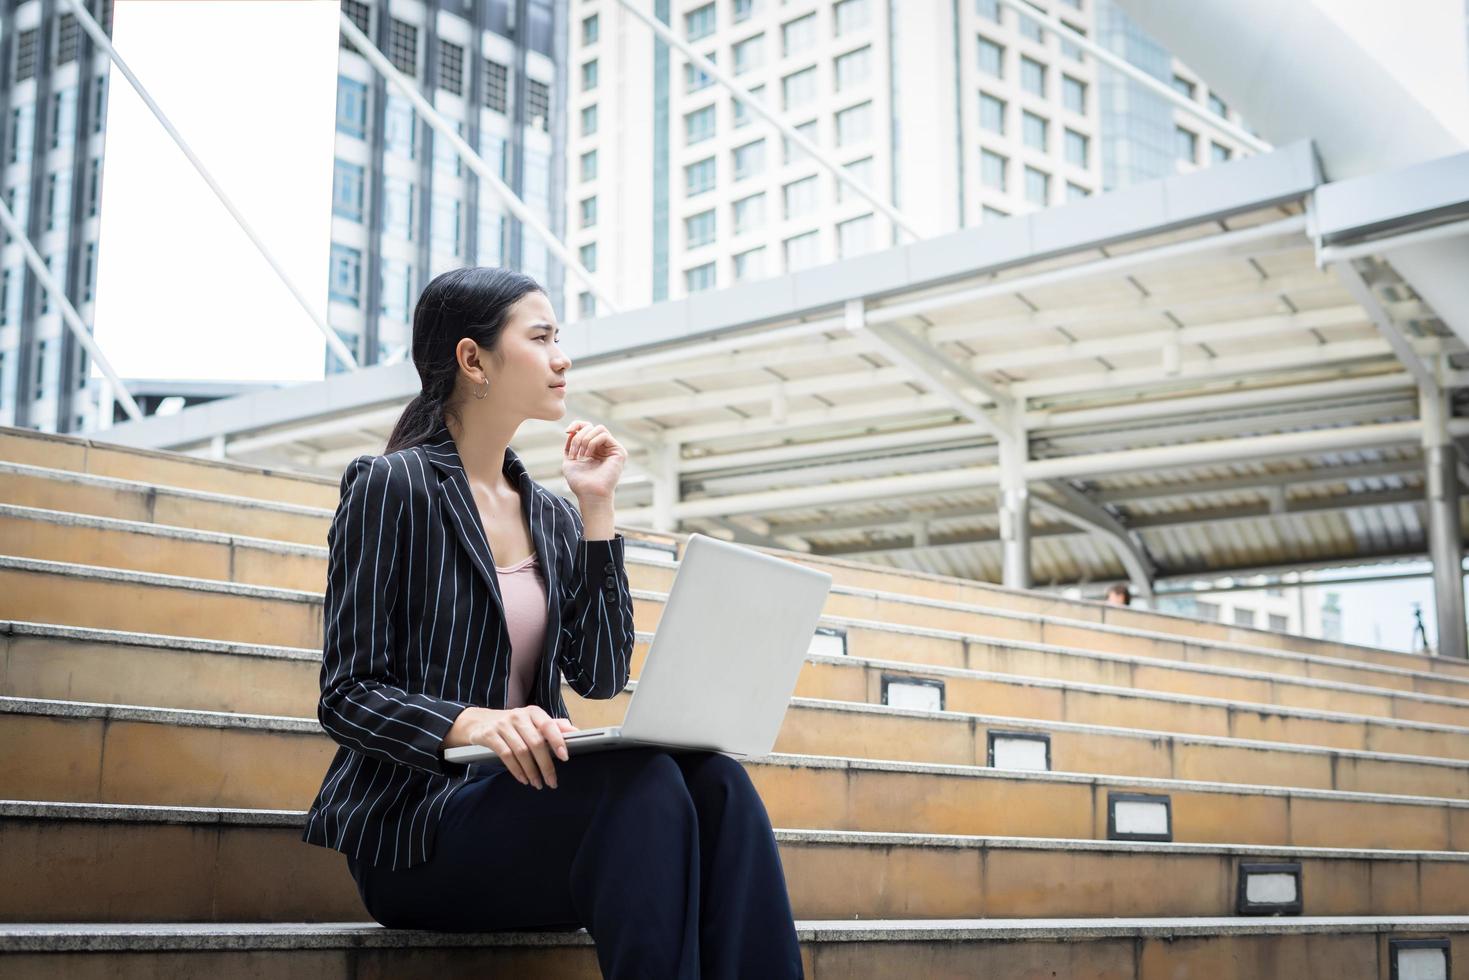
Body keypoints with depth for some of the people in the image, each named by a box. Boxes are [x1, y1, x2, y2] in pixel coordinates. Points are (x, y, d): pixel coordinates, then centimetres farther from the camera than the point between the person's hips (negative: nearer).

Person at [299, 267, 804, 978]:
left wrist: (597, 510, 2)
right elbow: (347, 697, -9)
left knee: (717, 781, -25)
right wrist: (473, 723, -29)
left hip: (526, 798, 6)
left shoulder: (551, 516, 16)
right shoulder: (390, 487, -3)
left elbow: (599, 675, 5)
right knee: (644, 782, -33)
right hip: (415, 822, -6)